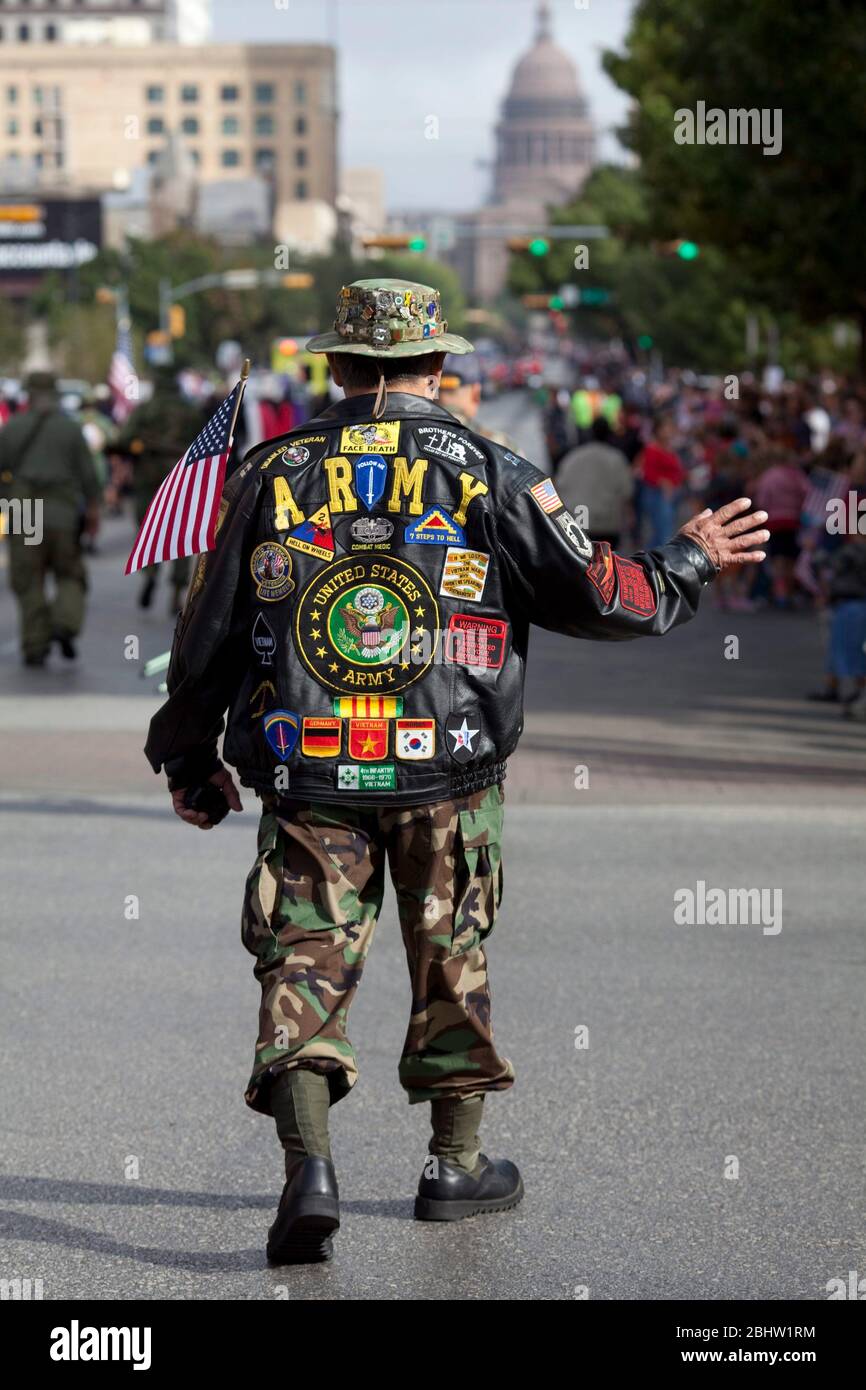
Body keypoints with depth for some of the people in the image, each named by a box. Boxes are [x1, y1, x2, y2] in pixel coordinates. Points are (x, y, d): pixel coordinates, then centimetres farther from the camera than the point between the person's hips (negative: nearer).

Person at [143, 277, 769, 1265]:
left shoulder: (275, 473, 4)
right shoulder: (485, 473, -1)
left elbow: (207, 635, 7)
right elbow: (595, 596, -2)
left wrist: (188, 761, 19)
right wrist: (688, 563, 17)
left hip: (306, 773, 0)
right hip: (449, 773, 0)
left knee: (306, 960, 3)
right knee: (451, 956, 15)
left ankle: (307, 1160, -15)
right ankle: (455, 1161, 25)